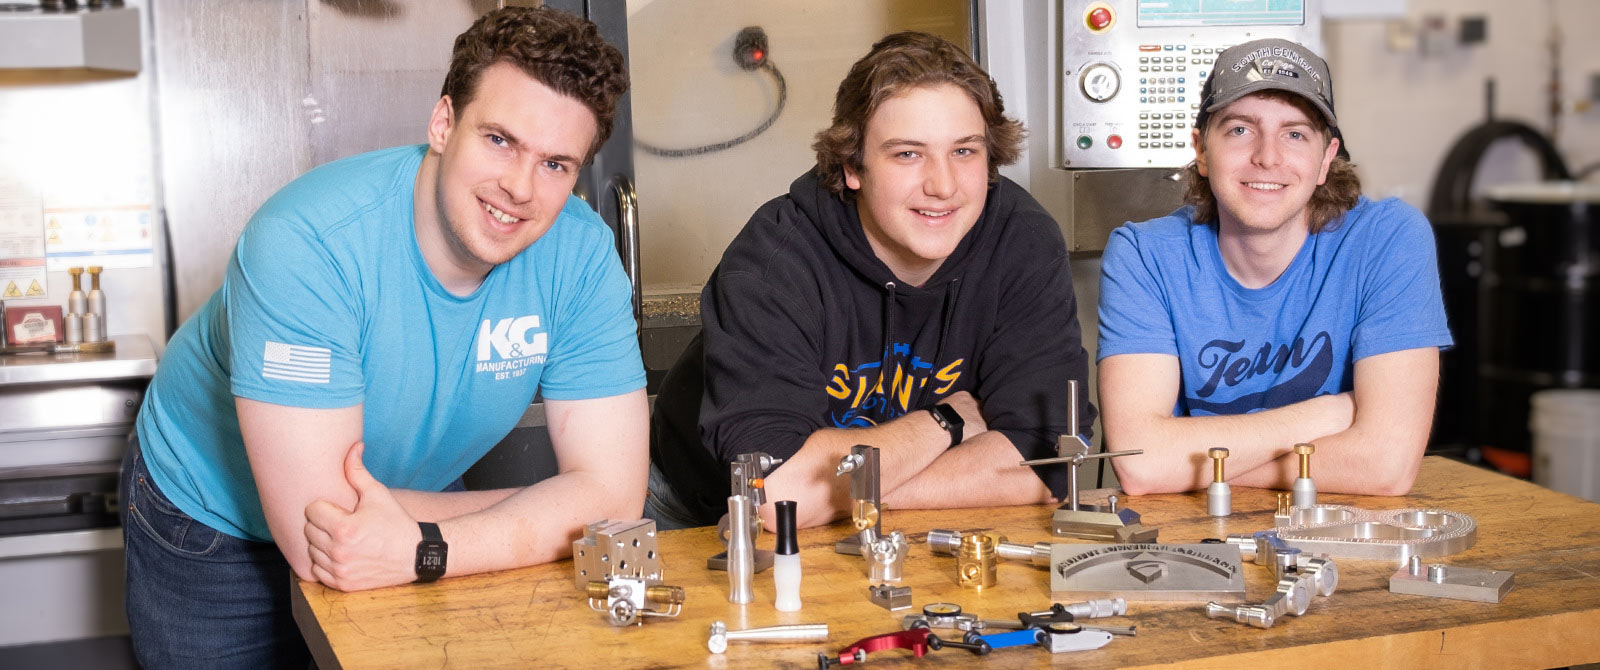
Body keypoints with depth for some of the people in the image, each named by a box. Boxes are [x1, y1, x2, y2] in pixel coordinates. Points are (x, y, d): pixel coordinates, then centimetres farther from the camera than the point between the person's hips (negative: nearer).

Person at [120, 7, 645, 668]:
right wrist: (548, 512, -29)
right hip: (212, 525, -3)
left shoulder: (581, 254, -23)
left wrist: (425, 548, -39)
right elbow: (313, 527, -37)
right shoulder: (307, 242, -35)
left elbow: (614, 489, -25)